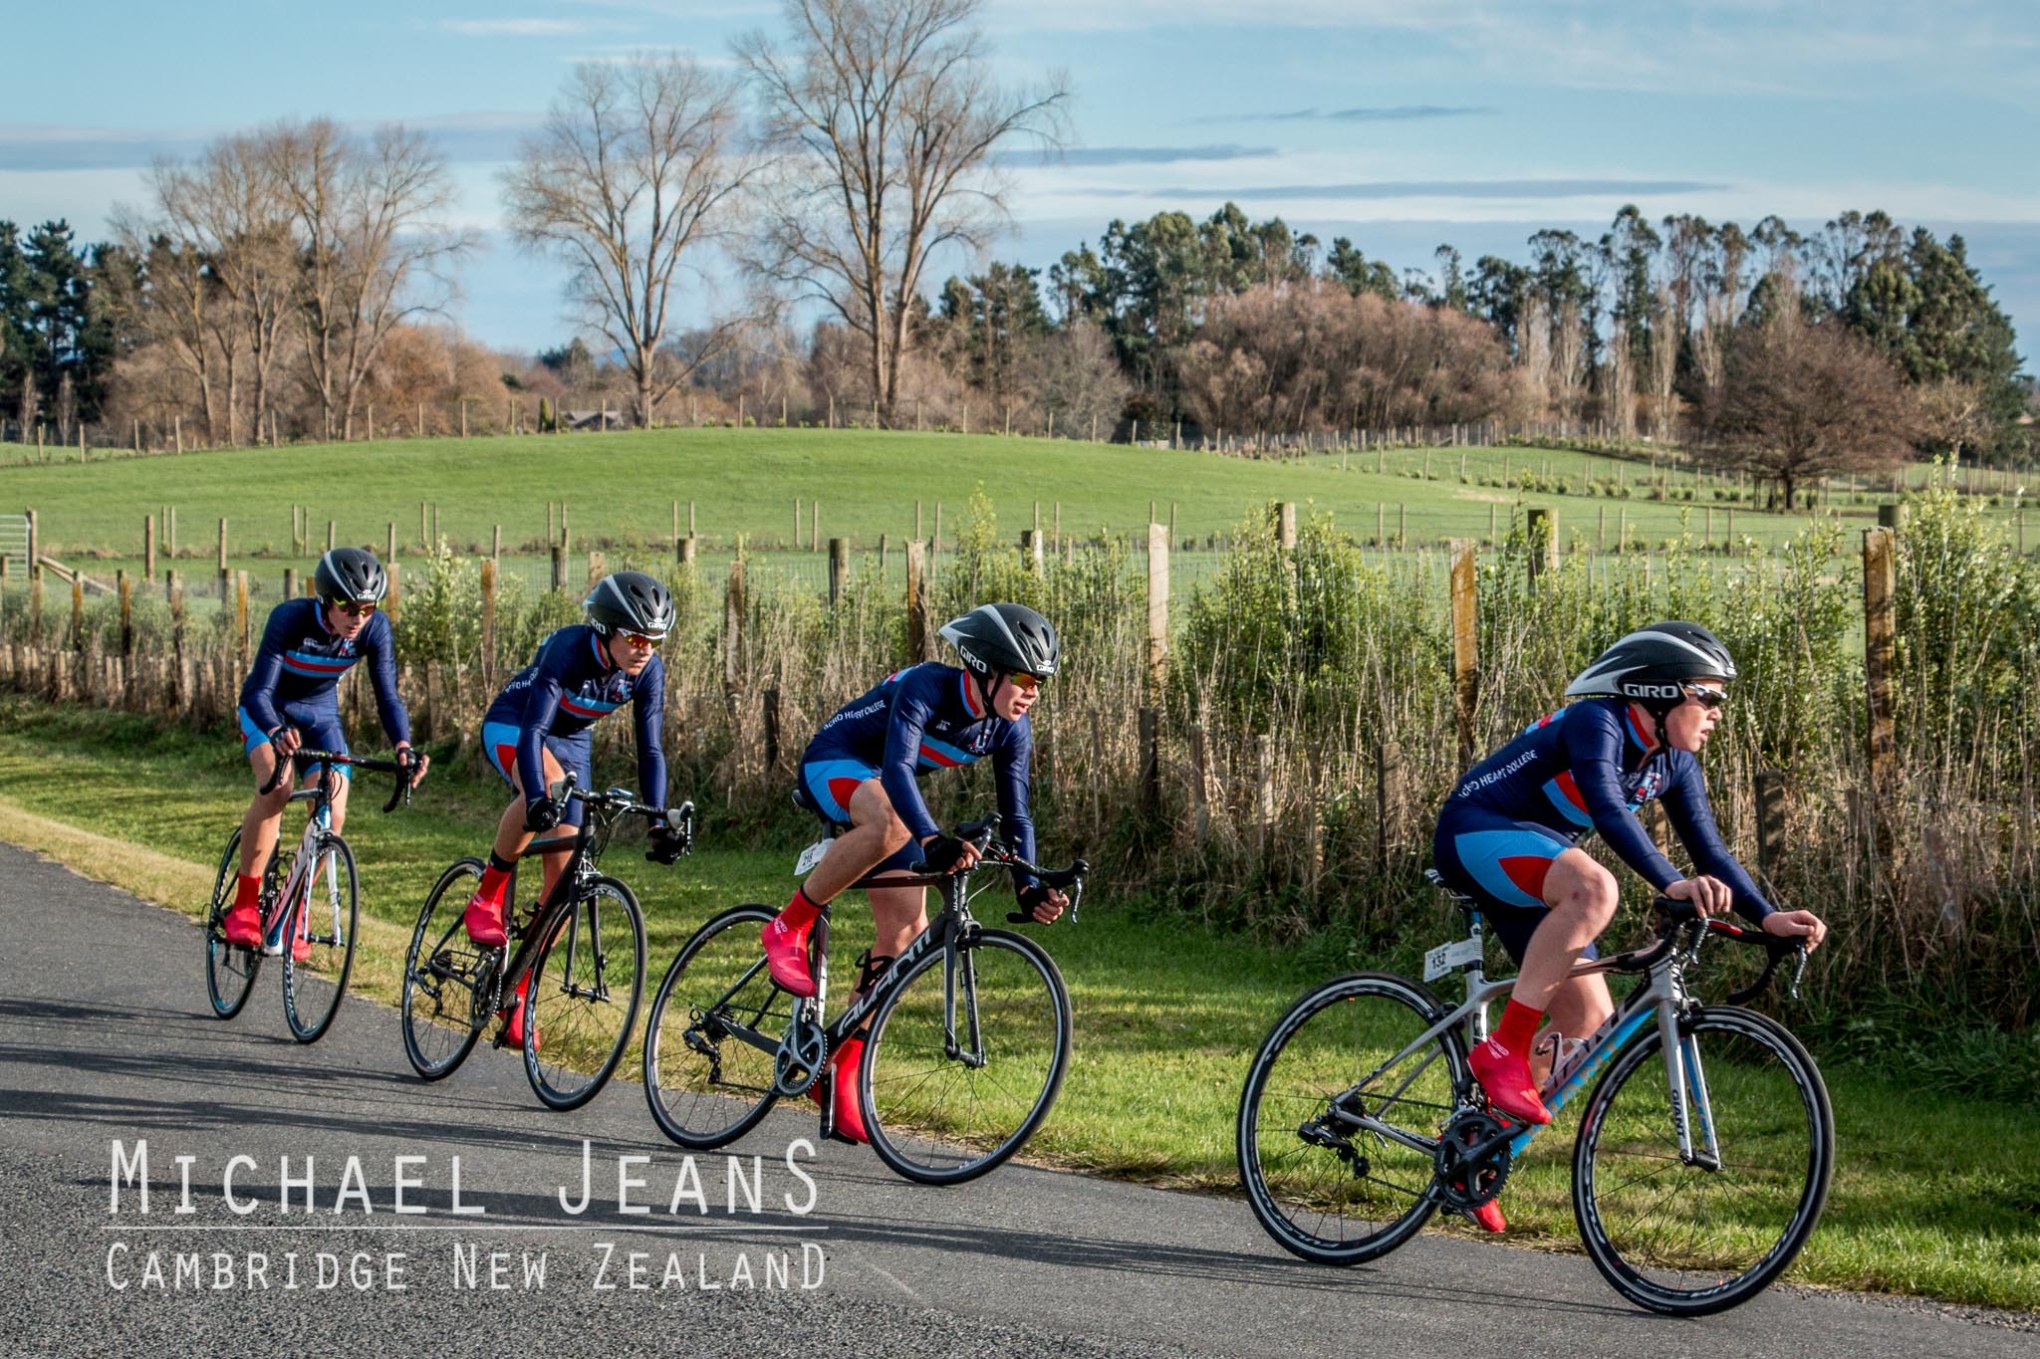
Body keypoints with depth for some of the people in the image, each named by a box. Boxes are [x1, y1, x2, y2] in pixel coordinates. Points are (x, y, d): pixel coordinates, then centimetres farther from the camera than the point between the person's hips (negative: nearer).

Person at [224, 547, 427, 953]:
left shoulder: (375, 629, -23)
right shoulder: (291, 618, -32)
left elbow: (387, 696, -23)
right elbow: (259, 691, -37)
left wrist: (403, 746, -43)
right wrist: (277, 733, -58)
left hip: (320, 714, 3)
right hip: (268, 709, -3)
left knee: (333, 815, -14)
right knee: (276, 787, -30)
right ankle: (244, 906, -21)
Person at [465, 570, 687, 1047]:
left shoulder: (647, 673, -20)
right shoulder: (568, 650, -35)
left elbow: (650, 749, -16)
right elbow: (533, 730, -43)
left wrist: (658, 822, -27)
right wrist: (537, 797, -57)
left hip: (572, 741, 5)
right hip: (511, 726, -5)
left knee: (563, 872, -4)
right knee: (549, 785, -40)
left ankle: (519, 992, 9)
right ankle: (487, 898, -23)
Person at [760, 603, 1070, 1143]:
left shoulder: (1011, 730, -10)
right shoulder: (927, 687, -30)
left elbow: (1015, 815, -5)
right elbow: (897, 767, -42)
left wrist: (1029, 888, -21)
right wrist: (933, 841, -57)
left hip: (886, 792, 7)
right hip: (833, 764, -7)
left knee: (906, 932, -3)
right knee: (889, 825, -41)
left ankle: (841, 1071, 5)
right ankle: (790, 928, -22)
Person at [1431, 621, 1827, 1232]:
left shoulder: (1673, 763, 2)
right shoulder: (1598, 722, -23)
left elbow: (1708, 849, 1)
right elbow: (1608, 809, -38)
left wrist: (1768, 917, -13)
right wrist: (1673, 885, -50)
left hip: (1529, 871, 9)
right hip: (1474, 834, -9)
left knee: (1591, 1019, -1)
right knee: (1594, 888, -37)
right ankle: (1503, 1050, -31)